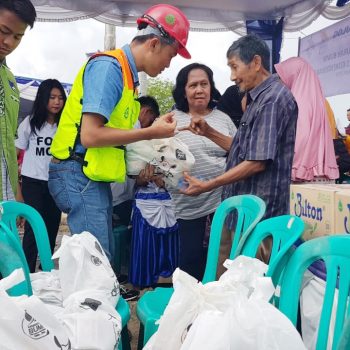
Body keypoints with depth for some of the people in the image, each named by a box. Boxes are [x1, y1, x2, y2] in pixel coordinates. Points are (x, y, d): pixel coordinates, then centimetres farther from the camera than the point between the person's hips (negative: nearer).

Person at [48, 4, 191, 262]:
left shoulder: (128, 74, 13)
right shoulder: (109, 67, -13)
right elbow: (90, 135, -22)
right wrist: (151, 132, -14)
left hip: (96, 176, 9)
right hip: (79, 174, -9)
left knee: (102, 258, 12)